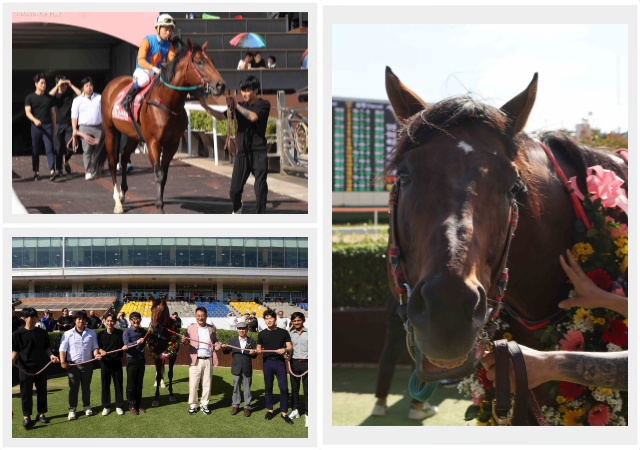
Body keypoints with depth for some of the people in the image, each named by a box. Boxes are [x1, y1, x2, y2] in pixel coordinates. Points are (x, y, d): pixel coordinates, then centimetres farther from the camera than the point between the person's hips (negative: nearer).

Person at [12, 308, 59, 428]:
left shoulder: (43, 333, 7)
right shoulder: (18, 334, -2)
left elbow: (47, 347, 13)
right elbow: (15, 350, -3)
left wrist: (51, 355, -6)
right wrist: (13, 358, -22)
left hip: (41, 367, 3)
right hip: (26, 367, -3)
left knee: (42, 391, 9)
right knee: (26, 392, -1)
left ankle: (41, 414, 20)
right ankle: (27, 416, 7)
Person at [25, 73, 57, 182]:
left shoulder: (49, 98, 15)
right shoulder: (30, 97, 6)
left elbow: (53, 113, 19)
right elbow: (27, 112, -4)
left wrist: (54, 128, 16)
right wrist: (34, 120, -24)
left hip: (47, 126, 1)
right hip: (35, 127, -1)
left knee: (49, 148, -12)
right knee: (35, 150, 5)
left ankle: (52, 171, -22)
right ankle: (36, 172, 14)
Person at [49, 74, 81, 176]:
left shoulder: (70, 93, 8)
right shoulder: (55, 94, 6)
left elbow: (80, 94, -8)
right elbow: (49, 95, -16)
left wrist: (71, 85, -7)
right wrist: (57, 86, -16)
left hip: (68, 125, 1)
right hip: (58, 125, -1)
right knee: (58, 148, -1)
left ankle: (66, 161, 23)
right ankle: (59, 169, 8)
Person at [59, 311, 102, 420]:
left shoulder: (91, 333, 8)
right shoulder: (68, 334, 2)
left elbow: (94, 346, 12)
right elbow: (63, 349, 0)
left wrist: (96, 354, -10)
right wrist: (62, 361, -13)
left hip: (87, 364, 2)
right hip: (73, 365, -2)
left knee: (86, 387, 11)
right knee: (73, 388, 0)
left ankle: (87, 406, 25)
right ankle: (72, 409, 8)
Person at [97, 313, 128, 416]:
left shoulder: (120, 333, 1)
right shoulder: (101, 334, 4)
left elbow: (124, 346, 9)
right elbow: (99, 347, 9)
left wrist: (124, 347, -13)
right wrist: (101, 351, -11)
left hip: (117, 362, -1)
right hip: (105, 362, 1)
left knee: (118, 384, 4)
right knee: (105, 384, 6)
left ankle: (119, 406, 15)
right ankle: (106, 406, 16)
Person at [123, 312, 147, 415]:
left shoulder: (143, 331, 6)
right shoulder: (127, 332, -8)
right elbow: (127, 344, -23)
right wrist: (136, 342, -38)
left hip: (141, 359, 4)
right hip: (132, 360, -4)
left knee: (139, 383, 11)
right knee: (131, 384, 1)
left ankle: (139, 405, 19)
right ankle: (131, 406, 9)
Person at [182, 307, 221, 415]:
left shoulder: (212, 328, 9)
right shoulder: (191, 328, 4)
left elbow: (215, 340, 19)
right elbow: (187, 342, 1)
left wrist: (217, 345, -3)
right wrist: (184, 341, -22)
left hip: (208, 360, 2)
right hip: (195, 360, -2)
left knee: (207, 384, 7)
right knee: (193, 385, 0)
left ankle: (204, 405, 19)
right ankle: (193, 405, 13)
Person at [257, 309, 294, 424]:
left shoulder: (283, 332, 5)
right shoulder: (262, 334, 9)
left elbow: (290, 348, 4)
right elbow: (259, 347, 16)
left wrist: (285, 350, -18)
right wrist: (258, 350, -7)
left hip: (280, 362, -1)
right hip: (267, 362, 1)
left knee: (284, 388, -6)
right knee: (268, 388, 7)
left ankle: (284, 413, 3)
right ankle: (270, 410, 21)